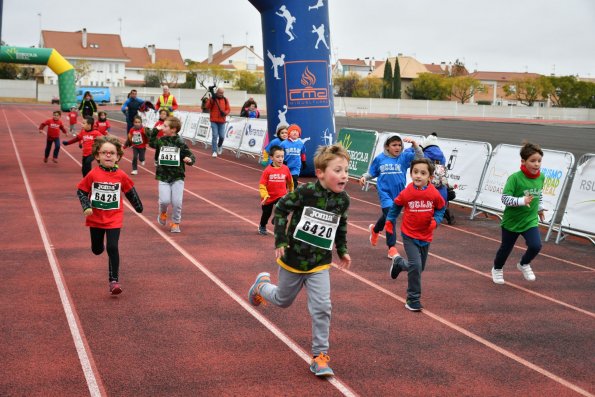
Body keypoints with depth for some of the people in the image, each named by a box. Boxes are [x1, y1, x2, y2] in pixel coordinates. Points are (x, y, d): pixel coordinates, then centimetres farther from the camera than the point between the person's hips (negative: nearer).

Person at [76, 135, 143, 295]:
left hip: (114, 219, -1)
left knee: (112, 248, -14)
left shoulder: (121, 176, -8)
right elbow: (81, 191, -3)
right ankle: (101, 245, 54)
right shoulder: (93, 175, -11)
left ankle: (114, 280, -5)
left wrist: (138, 207, 18)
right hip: (95, 218, 1)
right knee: (97, 250, 16)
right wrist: (86, 207, -17)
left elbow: (130, 192, 7)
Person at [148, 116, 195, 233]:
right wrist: (155, 130, 11)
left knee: (177, 202, -5)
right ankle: (162, 213, 24)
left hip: (177, 177, -2)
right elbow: (151, 142, 22)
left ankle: (175, 223, 16)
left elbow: (190, 156, -3)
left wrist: (189, 160, -26)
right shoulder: (160, 141, 4)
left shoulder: (180, 143, -5)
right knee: (165, 200, -11)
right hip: (163, 177, 2)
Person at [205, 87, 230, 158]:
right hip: (214, 121, -2)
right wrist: (212, 99, -24)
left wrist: (225, 113, -14)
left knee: (222, 136, 0)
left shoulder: (225, 100, 7)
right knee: (215, 136, -8)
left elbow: (228, 109, 7)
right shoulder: (212, 98, -1)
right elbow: (207, 106, -12)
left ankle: (219, 146, 32)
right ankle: (214, 151, -2)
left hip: (222, 121, 2)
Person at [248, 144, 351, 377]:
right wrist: (280, 241, -14)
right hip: (293, 258, -2)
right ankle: (262, 284, 52)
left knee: (321, 308, -9)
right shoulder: (305, 192, -22)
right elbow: (280, 209, -11)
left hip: (320, 263, 3)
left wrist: (343, 251, 11)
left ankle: (320, 355, 3)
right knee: (283, 300, 19)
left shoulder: (343, 199, -7)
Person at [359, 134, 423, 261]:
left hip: (398, 193, 3)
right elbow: (372, 173, 10)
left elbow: (420, 157, -16)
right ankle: (392, 249, -7)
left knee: (387, 216, 21)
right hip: (385, 193, -3)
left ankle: (375, 229, 54)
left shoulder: (404, 157, -4)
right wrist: (364, 177, -8)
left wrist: (414, 144, -29)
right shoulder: (379, 159, -3)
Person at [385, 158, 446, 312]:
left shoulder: (434, 194, -13)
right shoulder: (406, 193, -14)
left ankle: (398, 264, 50)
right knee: (415, 265, -17)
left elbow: (441, 208, 4)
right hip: (409, 234, -3)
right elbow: (396, 205, 5)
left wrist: (436, 220, -13)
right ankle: (413, 299, -2)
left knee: (420, 267, 17)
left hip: (425, 236, 3)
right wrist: (390, 220, 3)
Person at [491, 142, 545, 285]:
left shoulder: (541, 177, -4)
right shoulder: (515, 178, -22)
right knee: (506, 248, 14)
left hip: (530, 220, 3)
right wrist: (522, 201, -37)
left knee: (536, 246, -15)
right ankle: (497, 269, 44)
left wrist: (540, 208, 25)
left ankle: (524, 264, 18)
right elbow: (505, 198, -25)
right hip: (512, 221, -3)